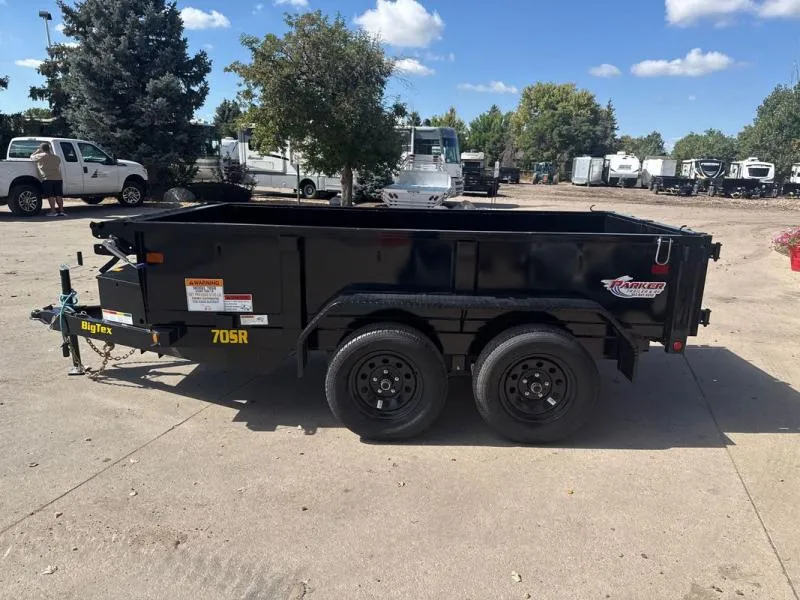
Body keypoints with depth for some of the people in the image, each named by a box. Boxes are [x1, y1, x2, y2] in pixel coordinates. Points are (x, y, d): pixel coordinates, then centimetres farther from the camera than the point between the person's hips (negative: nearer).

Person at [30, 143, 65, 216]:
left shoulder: (41, 156, 2)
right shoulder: (56, 157, 17)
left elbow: (32, 157, 18)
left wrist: (38, 151, 27)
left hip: (47, 178, -4)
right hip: (58, 178, 4)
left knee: (50, 196, -3)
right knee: (59, 195, 5)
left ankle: (53, 211, -6)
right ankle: (61, 211, 1)